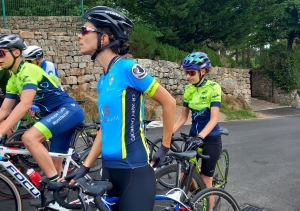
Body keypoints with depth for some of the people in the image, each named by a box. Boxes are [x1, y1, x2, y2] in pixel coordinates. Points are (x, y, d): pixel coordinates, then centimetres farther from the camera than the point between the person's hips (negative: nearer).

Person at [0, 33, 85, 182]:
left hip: (69, 110, -9)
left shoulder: (29, 70, -15)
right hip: (58, 114, 9)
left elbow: (25, 104, -27)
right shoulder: (12, 81, 13)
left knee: (29, 137, -27)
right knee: (55, 165, 11)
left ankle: (55, 183, -18)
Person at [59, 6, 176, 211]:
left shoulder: (127, 68, -14)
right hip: (110, 169, 8)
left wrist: (165, 147, -3)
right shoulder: (102, 82, 8)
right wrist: (85, 166, 11)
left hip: (134, 170, -7)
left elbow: (169, 102, -9)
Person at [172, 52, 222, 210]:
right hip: (193, 136, 5)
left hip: (210, 139, -5)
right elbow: (183, 117, 4)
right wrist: (169, 133, -8)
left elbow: (214, 119, -23)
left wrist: (200, 137, -36)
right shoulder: (188, 89, 0)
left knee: (205, 182, 4)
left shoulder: (214, 88, -16)